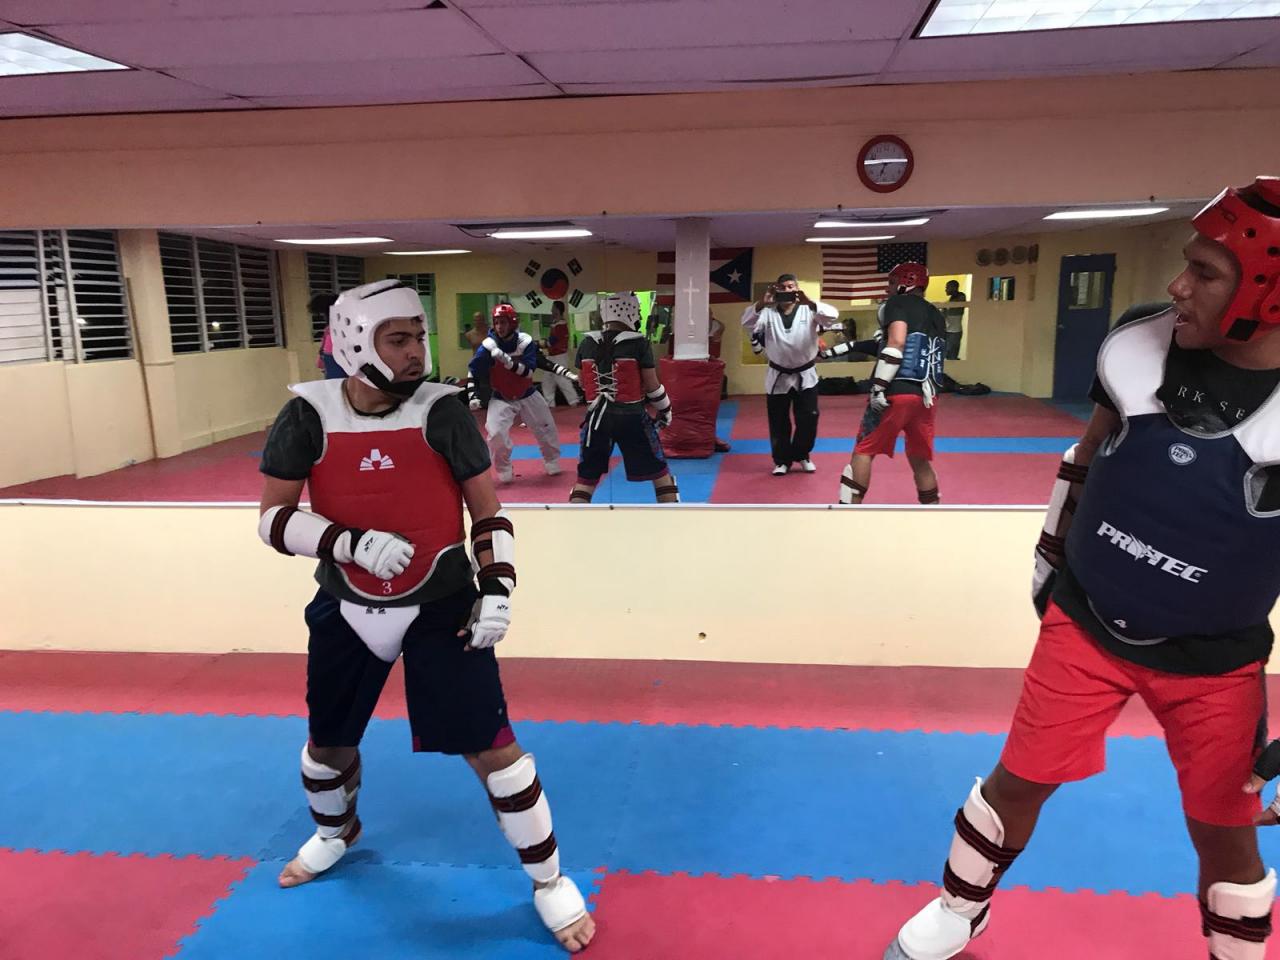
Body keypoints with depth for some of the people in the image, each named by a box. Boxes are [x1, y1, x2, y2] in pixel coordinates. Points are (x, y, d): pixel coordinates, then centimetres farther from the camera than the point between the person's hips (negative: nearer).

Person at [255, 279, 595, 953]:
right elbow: (272, 519, -8)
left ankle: (548, 881, 18)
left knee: (489, 747, -2)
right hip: (346, 611, 3)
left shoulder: (442, 412, -12)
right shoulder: (308, 417, -10)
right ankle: (337, 831, 55)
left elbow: (489, 512, -4)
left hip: (441, 606, -2)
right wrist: (352, 542, -23)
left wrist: (496, 591, -13)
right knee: (329, 743, 21)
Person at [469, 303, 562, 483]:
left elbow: (528, 371, -27)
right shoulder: (488, 345, -16)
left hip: (527, 395, 2)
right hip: (501, 398, -1)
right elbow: (474, 372, -11)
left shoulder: (525, 342, -16)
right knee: (496, 434, -18)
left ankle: (552, 464, 36)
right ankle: (505, 472, 5)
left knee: (546, 429, 10)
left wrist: (507, 360, -38)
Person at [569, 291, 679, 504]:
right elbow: (652, 385, -5)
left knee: (586, 476, 14)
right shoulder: (638, 343, -9)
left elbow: (584, 383, 11)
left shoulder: (587, 344, 1)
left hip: (597, 417, 3)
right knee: (659, 472, 13)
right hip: (631, 417, -3)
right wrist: (665, 410, 13)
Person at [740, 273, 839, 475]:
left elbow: (833, 316, -22)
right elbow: (747, 321, -18)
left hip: (805, 375, 0)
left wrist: (809, 302, -39)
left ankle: (801, 455, 27)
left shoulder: (808, 310, -5)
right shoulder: (768, 312, -2)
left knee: (808, 419, 4)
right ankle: (782, 460, 23)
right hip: (778, 376, 1)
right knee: (778, 422, 7)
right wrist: (761, 303, -37)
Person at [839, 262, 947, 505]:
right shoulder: (937, 316, 21)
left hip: (896, 393, -6)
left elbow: (897, 343, -16)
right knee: (920, 460, 18)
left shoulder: (898, 303, -1)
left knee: (864, 451, 4)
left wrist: (878, 386, -18)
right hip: (927, 396, 6)